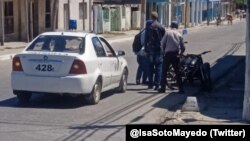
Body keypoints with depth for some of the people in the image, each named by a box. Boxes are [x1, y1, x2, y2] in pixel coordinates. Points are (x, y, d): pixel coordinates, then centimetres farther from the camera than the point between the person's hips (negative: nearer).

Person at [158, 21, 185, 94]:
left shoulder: (167, 33, 0)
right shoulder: (179, 35, 8)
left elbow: (162, 43, -4)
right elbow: (183, 48, 7)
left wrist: (164, 51, 10)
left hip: (168, 54, -3)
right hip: (176, 55, 3)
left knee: (164, 71, 5)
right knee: (177, 72, 10)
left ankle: (163, 88, 1)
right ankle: (181, 89, 7)